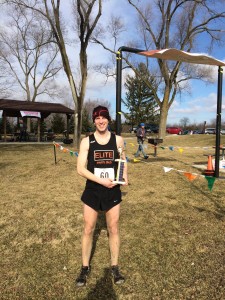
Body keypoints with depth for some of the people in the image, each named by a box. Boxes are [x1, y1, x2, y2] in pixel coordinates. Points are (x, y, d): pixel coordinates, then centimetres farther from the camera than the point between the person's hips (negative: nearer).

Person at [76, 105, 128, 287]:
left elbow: (123, 160, 14)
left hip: (113, 191, 1)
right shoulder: (87, 141, -6)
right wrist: (101, 180, -20)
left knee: (114, 229, 10)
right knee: (88, 229, 9)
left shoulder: (118, 140, -1)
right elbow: (80, 168, -10)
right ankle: (85, 268, 29)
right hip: (92, 191, -1)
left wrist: (125, 176, -4)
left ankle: (115, 267, 30)